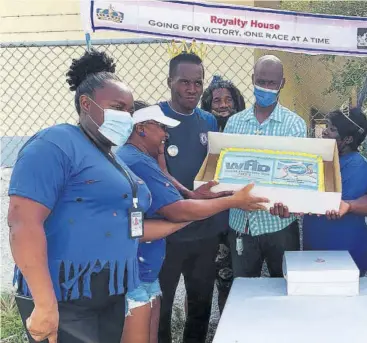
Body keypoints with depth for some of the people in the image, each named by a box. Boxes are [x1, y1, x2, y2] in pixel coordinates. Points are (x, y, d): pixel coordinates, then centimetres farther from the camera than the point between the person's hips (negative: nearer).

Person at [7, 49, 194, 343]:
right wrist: (45, 305, -25)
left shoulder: (115, 161, 16)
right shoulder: (57, 143, -12)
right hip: (64, 301, -9)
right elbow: (23, 221, -22)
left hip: (111, 297, 9)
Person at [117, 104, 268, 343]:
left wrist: (195, 196, 10)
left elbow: (167, 206, 22)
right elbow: (177, 211, -23)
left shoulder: (136, 159, 17)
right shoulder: (137, 162, -19)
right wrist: (234, 201, -15)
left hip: (144, 274, 11)